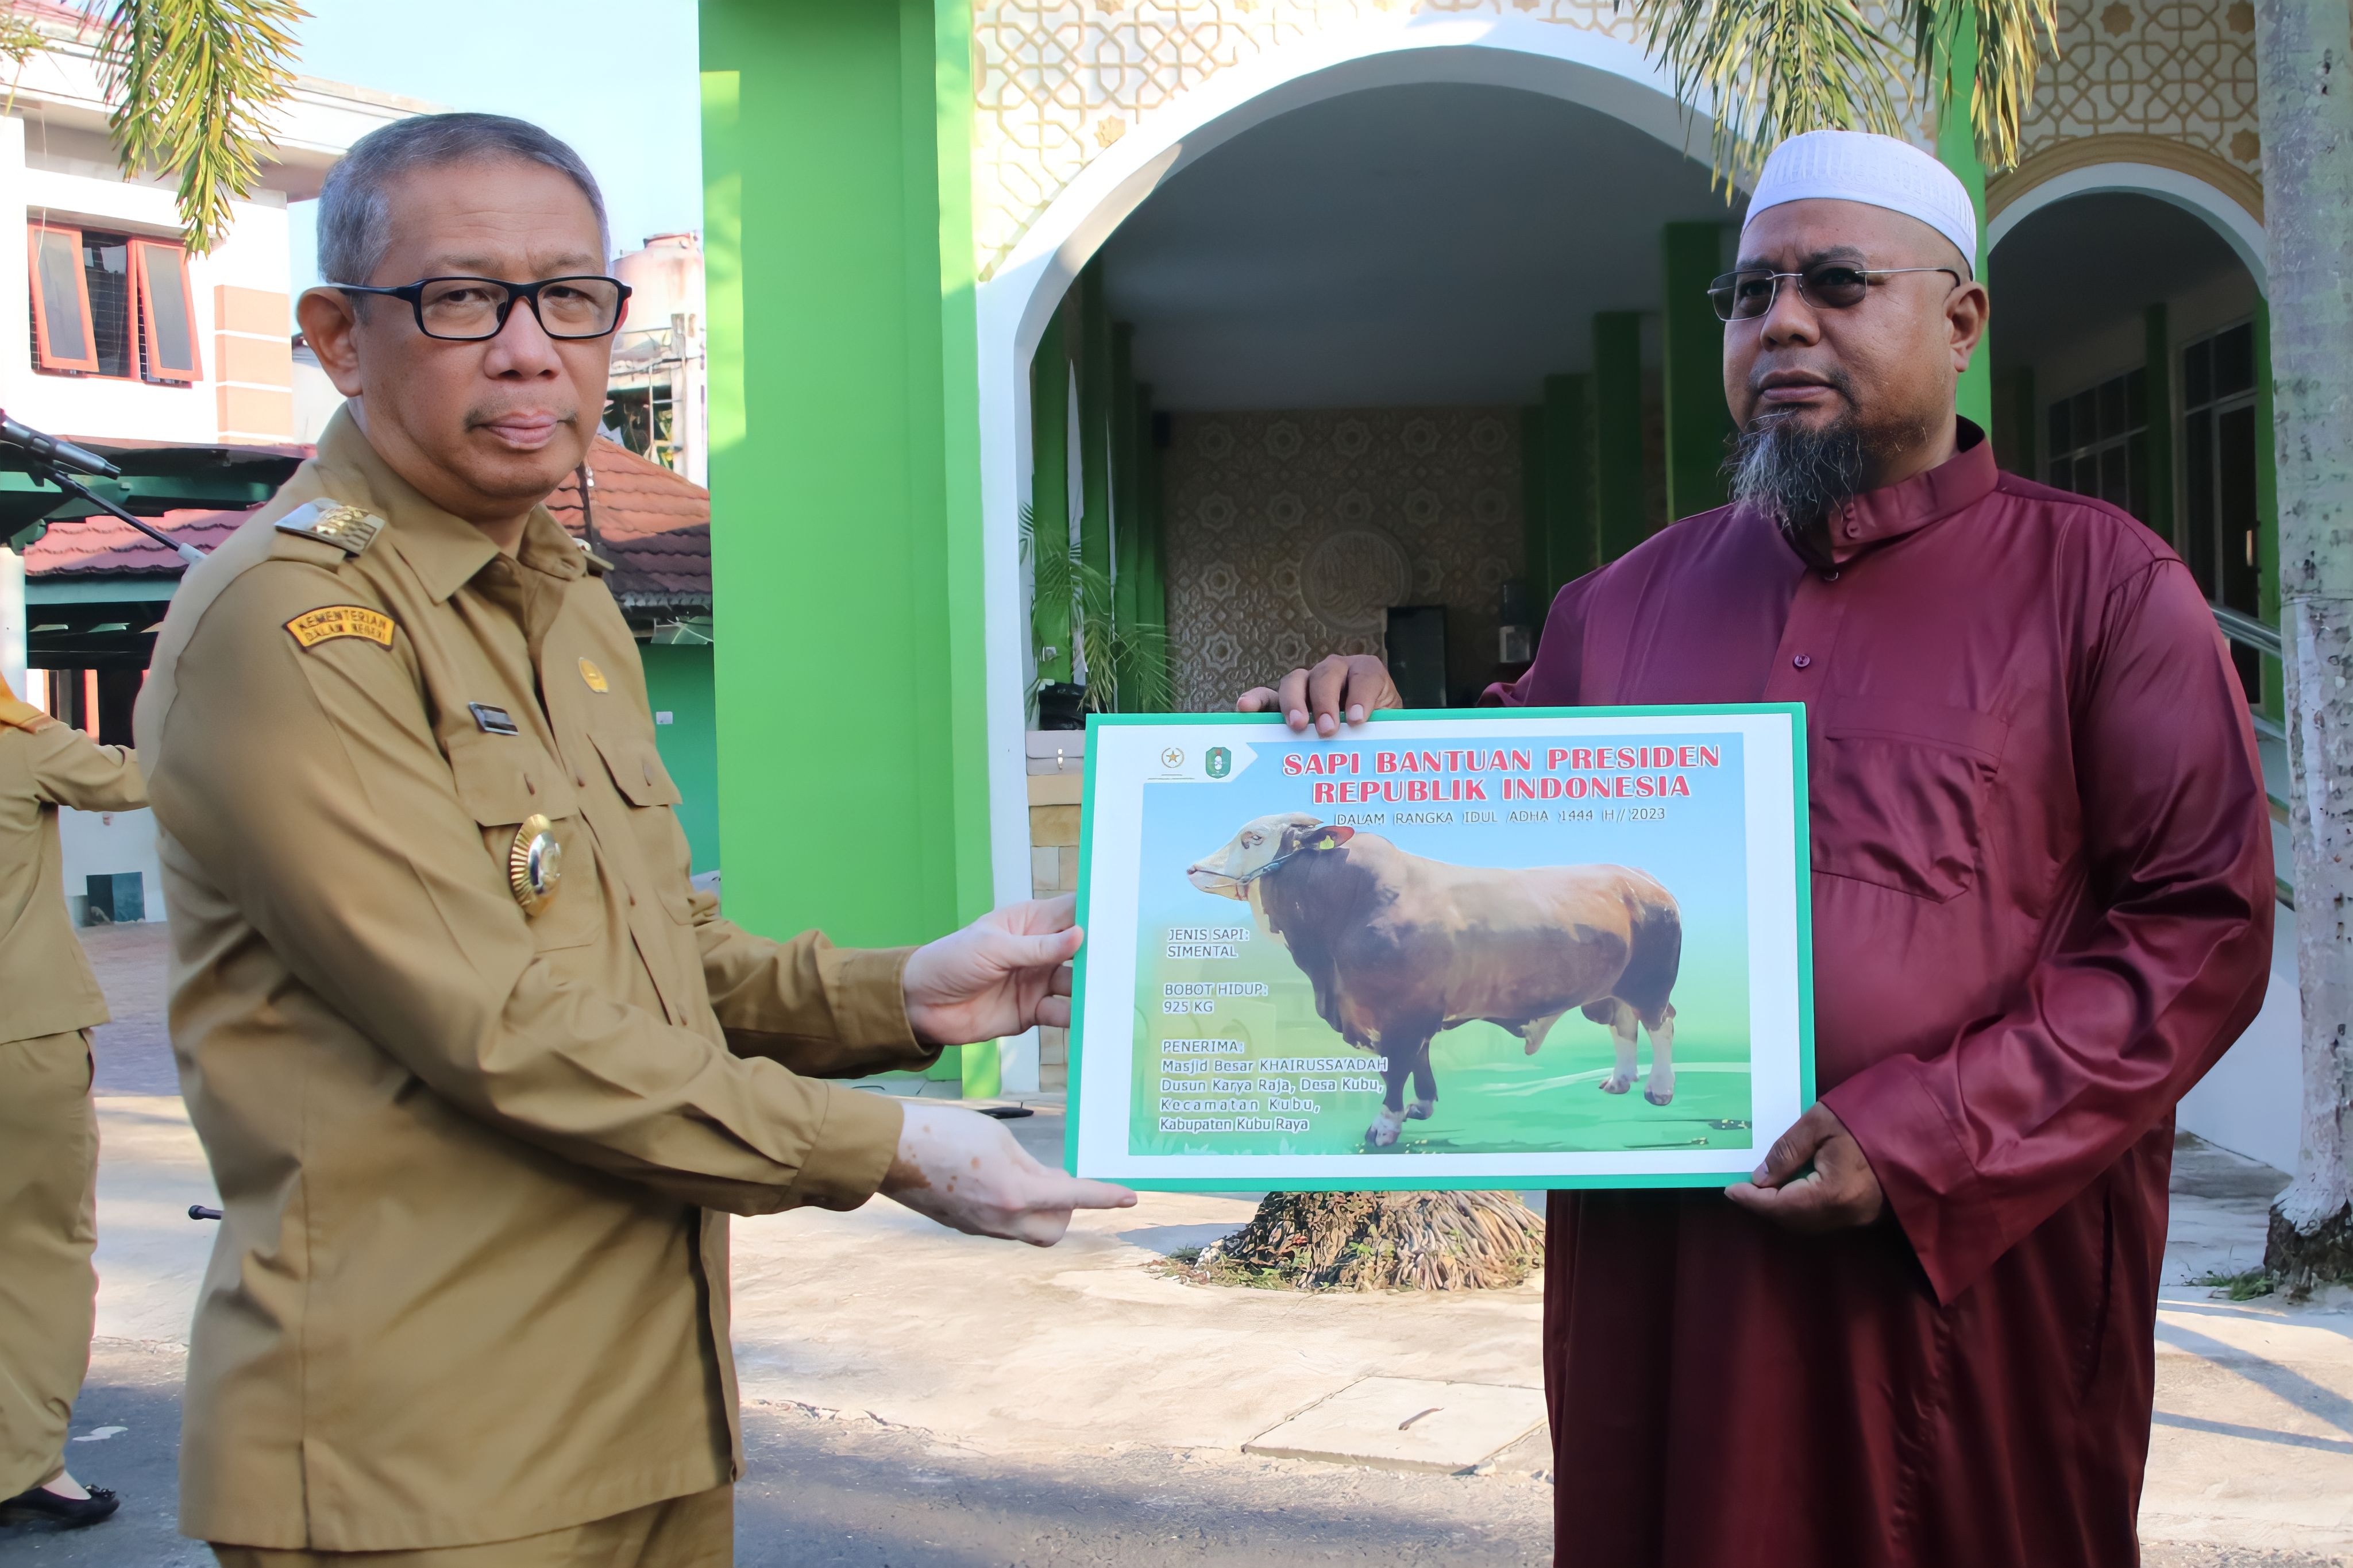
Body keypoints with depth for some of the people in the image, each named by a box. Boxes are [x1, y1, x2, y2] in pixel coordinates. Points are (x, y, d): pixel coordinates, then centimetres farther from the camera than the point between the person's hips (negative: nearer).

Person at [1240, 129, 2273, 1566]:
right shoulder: (1630, 603, 11)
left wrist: (1923, 1145, -15)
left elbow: (2199, 930, -6)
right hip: (1655, 1277, 4)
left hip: (1971, 1275, -3)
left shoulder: (2102, 584, -1)